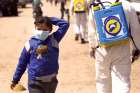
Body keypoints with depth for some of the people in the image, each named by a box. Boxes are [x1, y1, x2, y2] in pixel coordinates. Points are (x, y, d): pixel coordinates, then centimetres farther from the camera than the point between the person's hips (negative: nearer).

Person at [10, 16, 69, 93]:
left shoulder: (54, 39, -1)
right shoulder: (30, 43, -6)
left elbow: (65, 24, -4)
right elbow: (22, 63, 2)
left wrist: (50, 20, -2)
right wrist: (15, 80, 8)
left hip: (51, 81, 3)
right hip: (35, 82, -3)